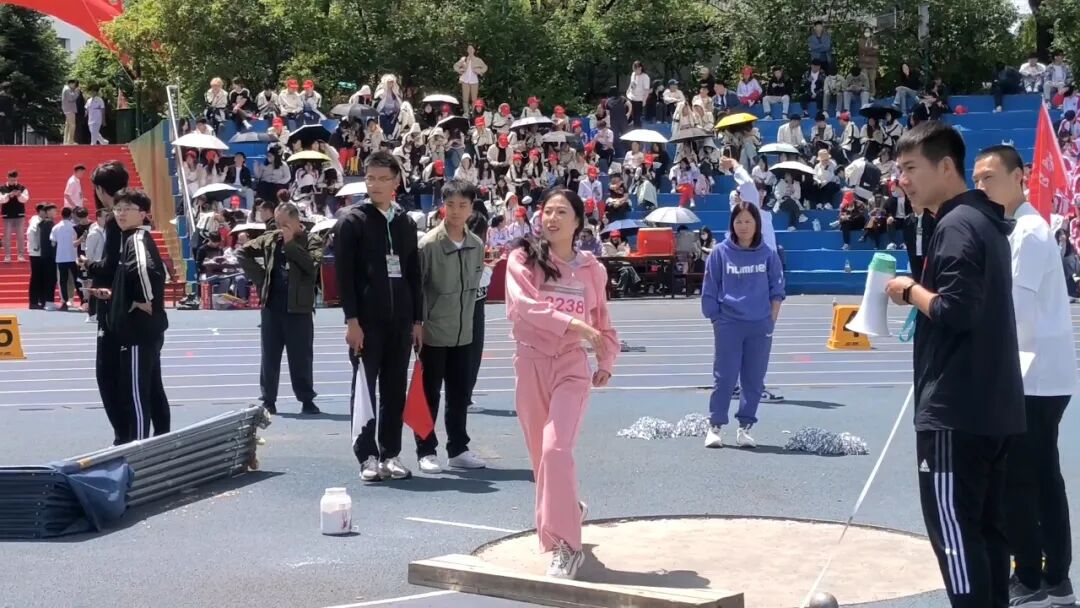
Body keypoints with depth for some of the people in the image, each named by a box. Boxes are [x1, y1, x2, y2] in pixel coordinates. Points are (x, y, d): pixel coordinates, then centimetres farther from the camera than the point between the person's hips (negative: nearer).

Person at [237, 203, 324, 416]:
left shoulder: (311, 241, -1)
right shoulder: (270, 239, 8)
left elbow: (313, 264, -18)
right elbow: (243, 253, 15)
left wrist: (290, 243, -15)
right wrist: (259, 276, 5)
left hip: (299, 308, -3)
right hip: (271, 306, 3)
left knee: (301, 357, 2)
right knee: (269, 356, 7)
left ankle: (307, 400, 12)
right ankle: (268, 400, 14)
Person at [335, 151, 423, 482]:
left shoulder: (406, 224, 12)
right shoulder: (352, 222, -2)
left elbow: (414, 275, 13)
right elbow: (344, 274, -7)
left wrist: (417, 320, 9)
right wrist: (352, 320, -14)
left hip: (400, 321, 4)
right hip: (367, 321, -4)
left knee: (395, 391, 7)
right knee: (365, 389, -1)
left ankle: (390, 454, 14)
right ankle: (368, 456, 4)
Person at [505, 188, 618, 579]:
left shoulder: (591, 268, 4)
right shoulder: (523, 258, -3)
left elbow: (603, 322, 16)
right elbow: (522, 303, -20)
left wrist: (606, 362, 3)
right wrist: (573, 323, -26)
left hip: (572, 366, -1)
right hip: (531, 364, 1)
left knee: (555, 449, -20)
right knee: (541, 456, 11)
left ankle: (566, 546, -15)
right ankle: (568, 516, 38)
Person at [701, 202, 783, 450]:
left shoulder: (767, 254, 3)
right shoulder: (720, 253, 0)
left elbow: (777, 291, 8)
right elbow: (709, 292, 4)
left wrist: (771, 320, 1)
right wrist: (717, 320, 0)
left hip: (760, 327, 2)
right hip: (728, 325, -2)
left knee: (754, 380, 5)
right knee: (724, 377, -2)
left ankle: (744, 428, 13)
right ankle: (715, 427, 6)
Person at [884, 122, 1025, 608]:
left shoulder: (957, 226, -15)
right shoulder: (986, 221, 16)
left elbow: (956, 311, -24)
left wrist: (911, 292, -9)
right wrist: (923, 297, 13)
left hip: (956, 409, -10)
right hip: (991, 405, 10)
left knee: (953, 527, -6)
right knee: (986, 527, 13)